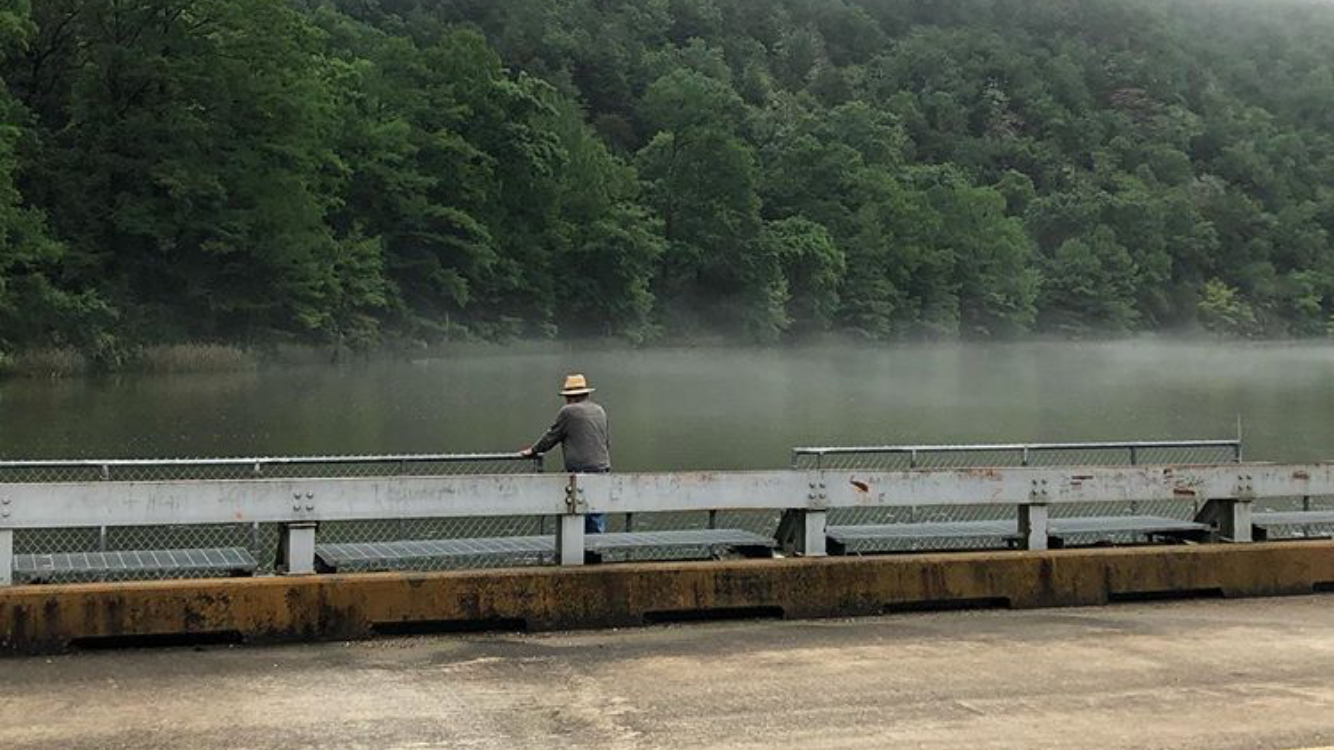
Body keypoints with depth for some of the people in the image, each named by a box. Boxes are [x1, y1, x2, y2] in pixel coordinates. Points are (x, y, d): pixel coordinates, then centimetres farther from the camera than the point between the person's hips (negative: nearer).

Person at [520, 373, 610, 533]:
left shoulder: (568, 412, -5)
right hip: (602, 469, 7)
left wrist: (533, 450, 19)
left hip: (581, 471, -7)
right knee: (596, 522, 9)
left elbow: (551, 436, 3)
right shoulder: (600, 411, 16)